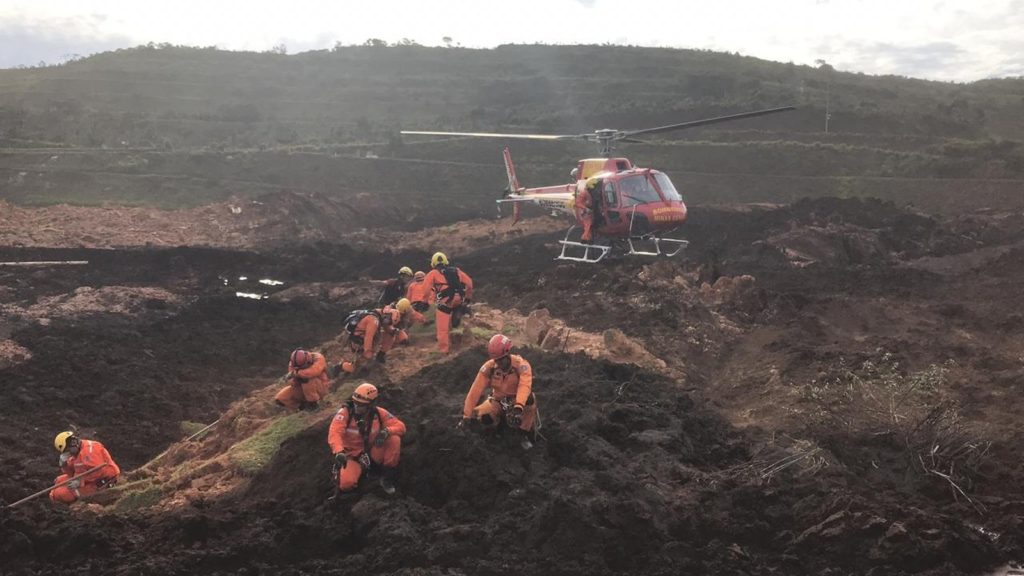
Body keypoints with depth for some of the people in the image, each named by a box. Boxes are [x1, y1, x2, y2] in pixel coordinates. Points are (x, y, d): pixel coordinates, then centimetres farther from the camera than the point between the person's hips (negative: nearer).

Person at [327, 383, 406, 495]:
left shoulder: (378, 413, -8)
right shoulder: (345, 413, -18)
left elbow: (400, 426, -9)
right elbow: (334, 433, -31)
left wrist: (386, 431, -32)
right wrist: (339, 452, -51)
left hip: (373, 454, 2)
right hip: (353, 457, -2)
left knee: (395, 439, -23)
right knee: (346, 484, -30)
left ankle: (387, 478, -7)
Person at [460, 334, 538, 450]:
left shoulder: (520, 364, -24)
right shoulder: (488, 367, -17)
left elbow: (525, 386, -40)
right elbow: (476, 390, -18)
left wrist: (518, 407, -57)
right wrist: (466, 416, -21)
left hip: (517, 400, -3)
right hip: (498, 401, 3)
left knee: (529, 399, -36)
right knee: (483, 416, -25)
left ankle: (525, 435, -17)